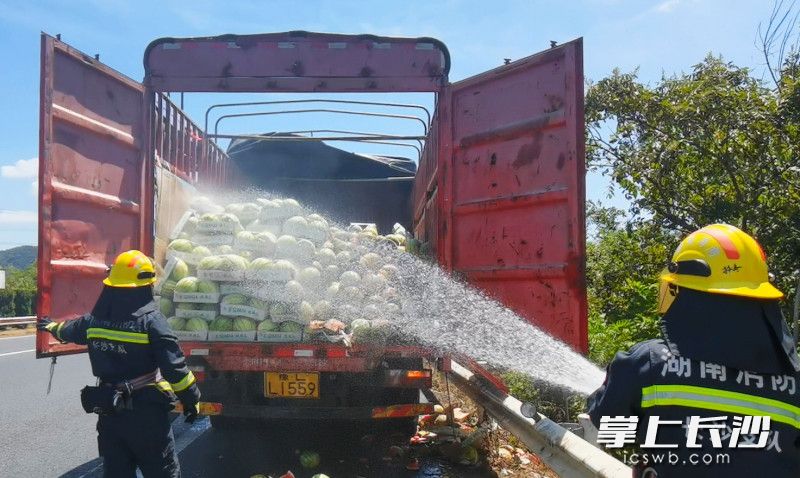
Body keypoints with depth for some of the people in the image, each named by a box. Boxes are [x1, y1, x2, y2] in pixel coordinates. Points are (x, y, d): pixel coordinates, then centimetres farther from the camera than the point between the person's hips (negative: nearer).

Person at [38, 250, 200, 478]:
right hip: (146, 412, -5)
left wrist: (52, 326, 50)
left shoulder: (94, 320, 2)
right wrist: (192, 399, -7)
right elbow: (174, 367, -19)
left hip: (109, 412, 6)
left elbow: (69, 330, 26)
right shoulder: (151, 321, -17)